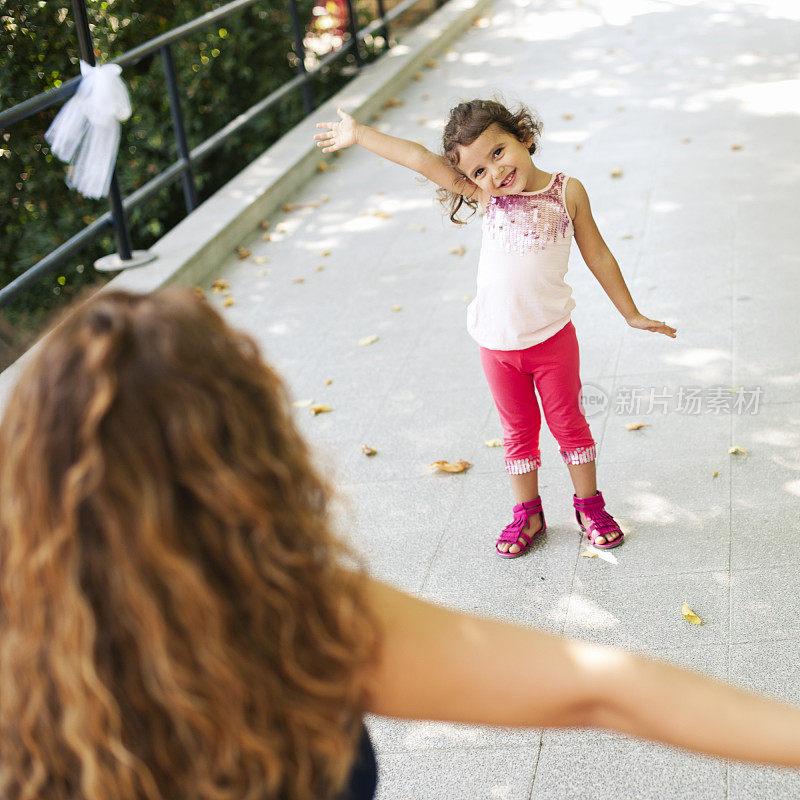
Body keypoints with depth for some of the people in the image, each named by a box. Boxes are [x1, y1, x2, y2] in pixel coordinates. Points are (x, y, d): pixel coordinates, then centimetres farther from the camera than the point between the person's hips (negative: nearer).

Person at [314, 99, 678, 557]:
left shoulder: (567, 192, -6)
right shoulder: (486, 196, -5)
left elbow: (598, 256, 4)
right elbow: (422, 159, -12)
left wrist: (631, 314, 9)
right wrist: (359, 135, -14)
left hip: (553, 336, -1)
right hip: (498, 344, 1)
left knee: (568, 421, 11)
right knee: (519, 430, 14)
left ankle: (589, 504, 29)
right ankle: (528, 512, 30)